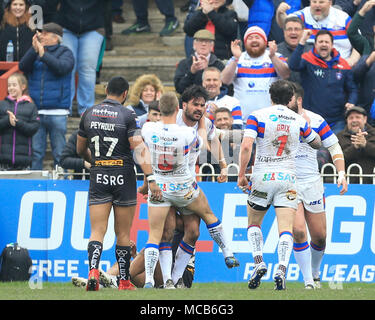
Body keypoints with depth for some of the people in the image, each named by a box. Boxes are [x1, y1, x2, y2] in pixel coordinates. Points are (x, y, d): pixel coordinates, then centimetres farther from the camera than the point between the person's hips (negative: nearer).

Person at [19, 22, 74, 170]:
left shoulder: (65, 53, 5)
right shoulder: (34, 51, 14)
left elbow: (62, 67, -14)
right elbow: (22, 66, -2)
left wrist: (43, 54, -17)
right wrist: (34, 50, -12)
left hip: (57, 112, -3)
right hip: (36, 112, 3)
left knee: (59, 153, -1)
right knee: (36, 153, 1)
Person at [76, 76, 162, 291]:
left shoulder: (89, 114, 6)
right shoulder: (128, 116, -7)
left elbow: (81, 150, 16)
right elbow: (139, 149, -14)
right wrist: (150, 179, -15)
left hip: (98, 177, 2)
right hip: (123, 177, -2)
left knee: (97, 232, 0)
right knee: (123, 234, 8)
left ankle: (93, 271, -24)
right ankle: (124, 282, 13)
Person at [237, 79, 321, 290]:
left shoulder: (257, 116, -3)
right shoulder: (299, 120, 4)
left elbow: (246, 145, -14)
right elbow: (317, 144, 20)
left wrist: (241, 175, -8)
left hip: (262, 178, -1)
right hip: (288, 178, 1)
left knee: (254, 224, 18)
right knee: (286, 228, -4)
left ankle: (259, 262, 0)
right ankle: (282, 269, -23)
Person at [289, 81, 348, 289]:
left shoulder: (315, 121, -2)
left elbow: (335, 148, 4)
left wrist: (341, 174, -8)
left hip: (312, 183, 1)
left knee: (319, 236, 5)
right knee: (298, 231, -17)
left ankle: (315, 273, 32)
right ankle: (308, 280, -9)